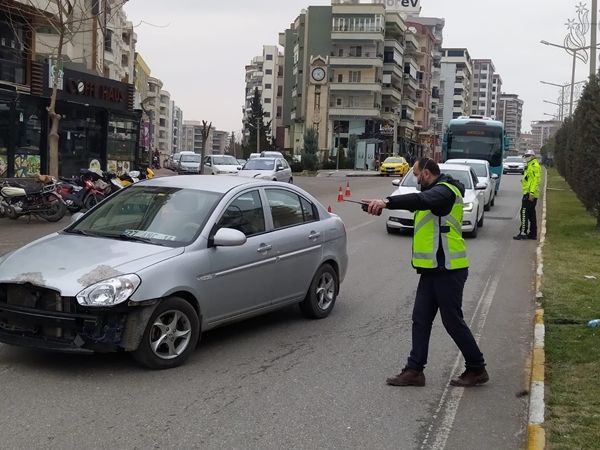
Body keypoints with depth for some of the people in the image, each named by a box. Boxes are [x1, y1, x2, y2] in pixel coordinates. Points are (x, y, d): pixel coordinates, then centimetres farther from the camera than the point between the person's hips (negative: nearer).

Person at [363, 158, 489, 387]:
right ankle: (414, 370, 14)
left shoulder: (445, 191, -16)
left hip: (447, 270, -10)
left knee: (453, 321, -1)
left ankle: (477, 369, 14)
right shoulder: (437, 191, 19)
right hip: (433, 269, 10)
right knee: (420, 319, 9)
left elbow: (421, 200, -35)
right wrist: (382, 204, 13)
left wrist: (387, 202, -48)